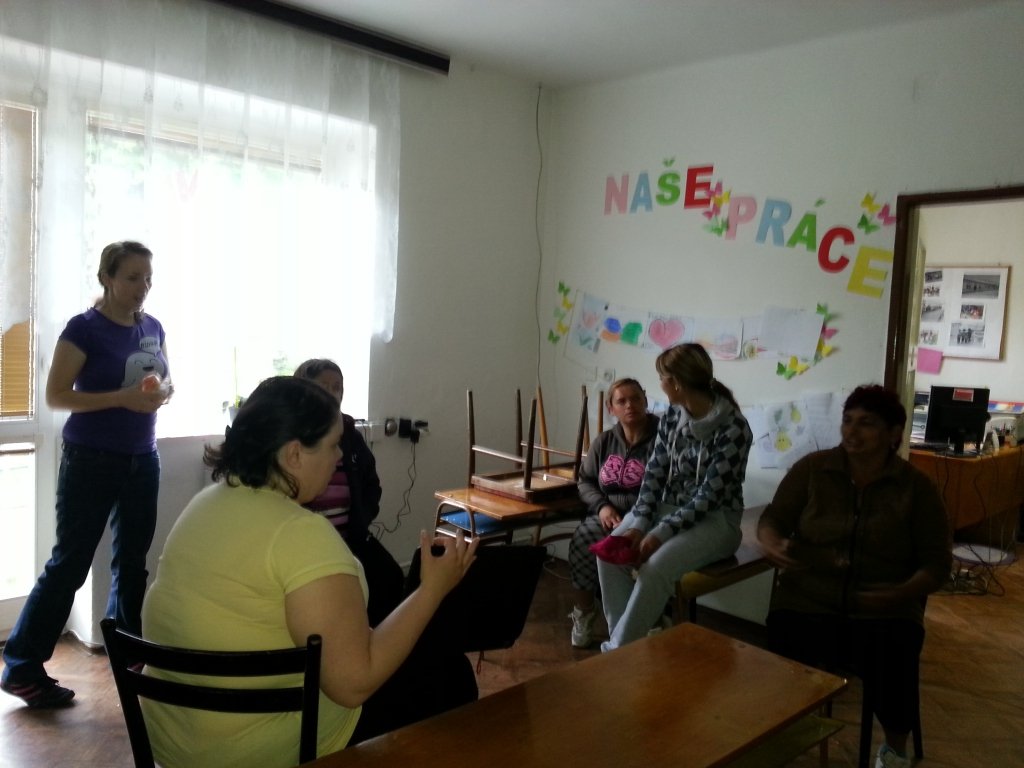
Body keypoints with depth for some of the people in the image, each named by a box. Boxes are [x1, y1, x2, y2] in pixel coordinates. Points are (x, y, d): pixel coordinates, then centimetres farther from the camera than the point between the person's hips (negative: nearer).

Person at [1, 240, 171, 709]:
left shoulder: (153, 328, 7)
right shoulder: (83, 328, -11)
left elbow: (165, 380, 17)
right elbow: (56, 396, -13)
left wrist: (161, 393, -6)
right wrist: (122, 398, -24)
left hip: (143, 459, 6)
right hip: (91, 461, -6)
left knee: (133, 559, 14)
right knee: (69, 563, -2)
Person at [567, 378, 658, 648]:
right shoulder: (603, 441, 11)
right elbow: (585, 481, 16)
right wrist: (602, 506, -6)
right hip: (607, 515, 5)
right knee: (581, 542, -26)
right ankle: (583, 612, -6)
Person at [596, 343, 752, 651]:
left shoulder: (733, 427, -19)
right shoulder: (672, 415, 1)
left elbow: (710, 495, -21)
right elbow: (654, 473, 0)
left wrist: (661, 533, -26)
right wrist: (639, 524, -14)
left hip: (715, 518, -6)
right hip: (668, 507, 6)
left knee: (656, 566, -31)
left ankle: (618, 650, -16)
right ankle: (625, 639, -7)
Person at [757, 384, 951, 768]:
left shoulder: (917, 487, 3)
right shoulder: (811, 468, 4)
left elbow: (937, 561, 3)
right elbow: (774, 517, 6)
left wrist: (899, 595, -16)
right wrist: (771, 542, -19)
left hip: (884, 609, 0)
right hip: (809, 600, 0)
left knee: (890, 660, -29)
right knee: (789, 650, -29)